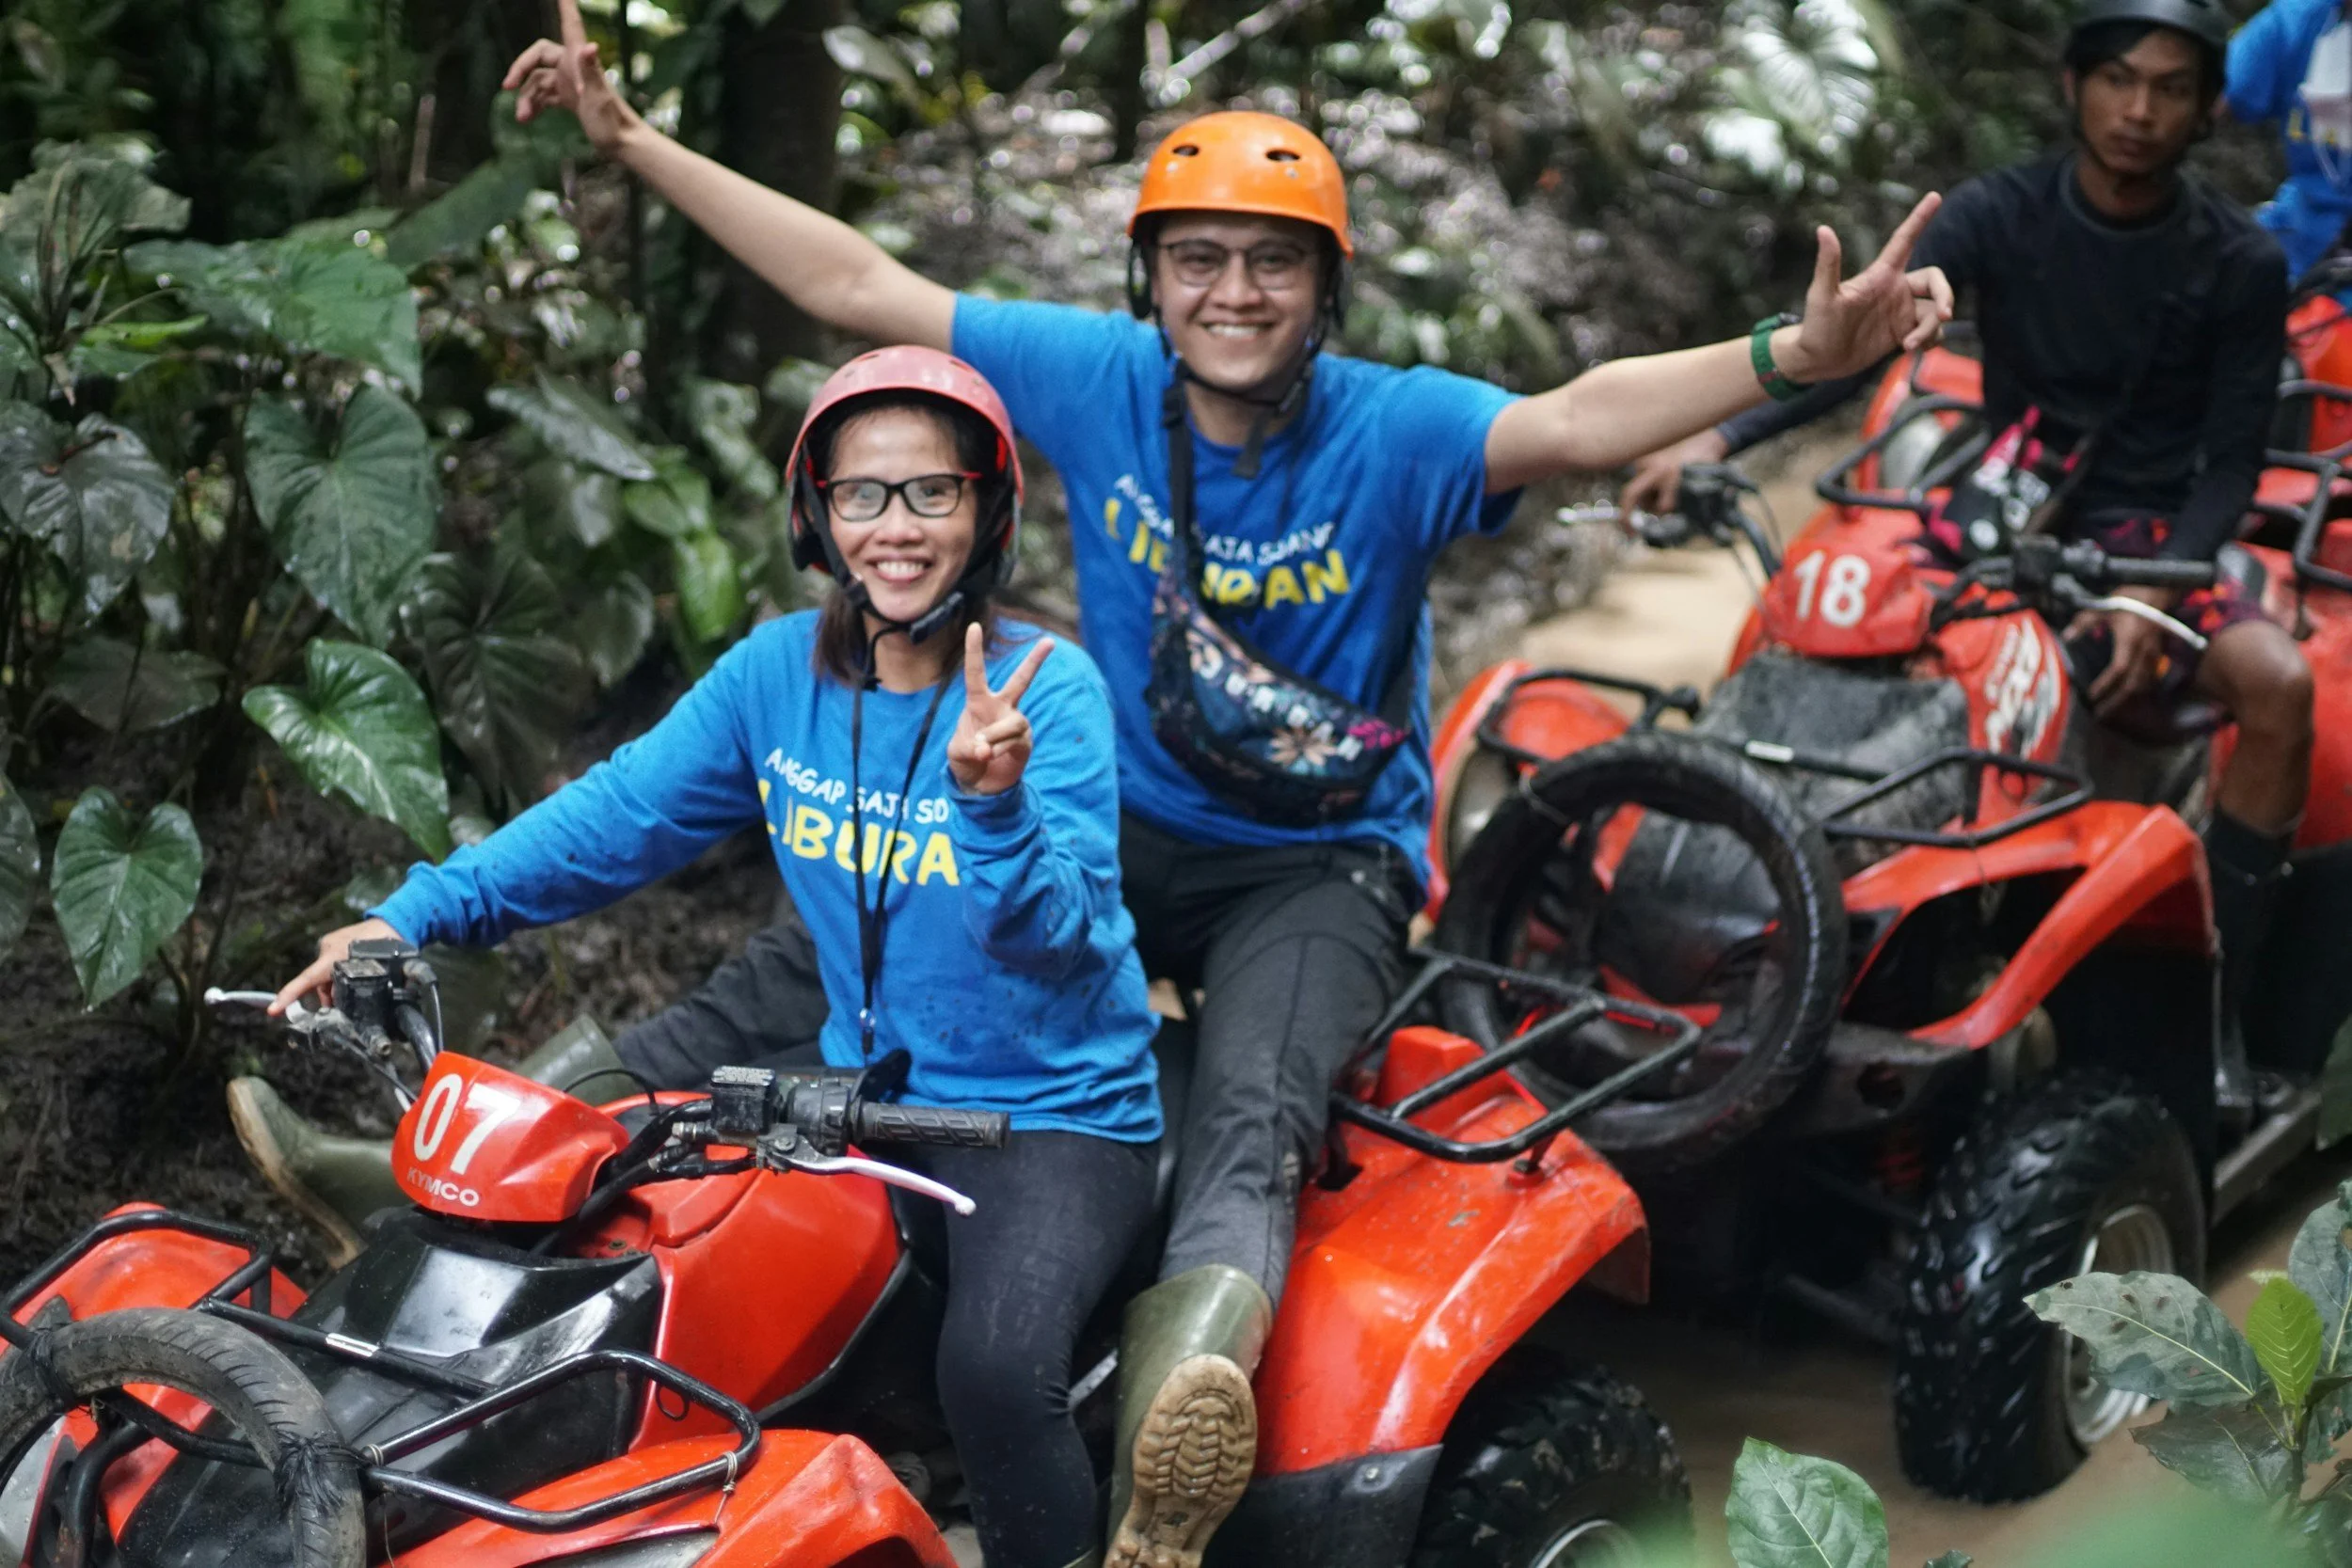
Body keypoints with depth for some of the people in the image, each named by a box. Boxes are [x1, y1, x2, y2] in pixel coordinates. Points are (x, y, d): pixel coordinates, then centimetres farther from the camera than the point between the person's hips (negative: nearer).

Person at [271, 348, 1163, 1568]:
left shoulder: (1048, 689, -15)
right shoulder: (779, 671, 0)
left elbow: (1062, 943, -23)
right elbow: (617, 814, -1)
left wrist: (992, 801, -41)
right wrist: (415, 914, -11)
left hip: (1057, 1112, -6)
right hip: (869, 1088, 6)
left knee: (993, 1370, -31)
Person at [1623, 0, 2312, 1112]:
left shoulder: (2240, 263, -5)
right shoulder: (1999, 216, -5)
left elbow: (2232, 458, -5)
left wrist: (2154, 594, -24)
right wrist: (1714, 438, -35)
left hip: (2147, 531, -1)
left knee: (2279, 683, -30)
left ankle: (2213, 1010, -20)